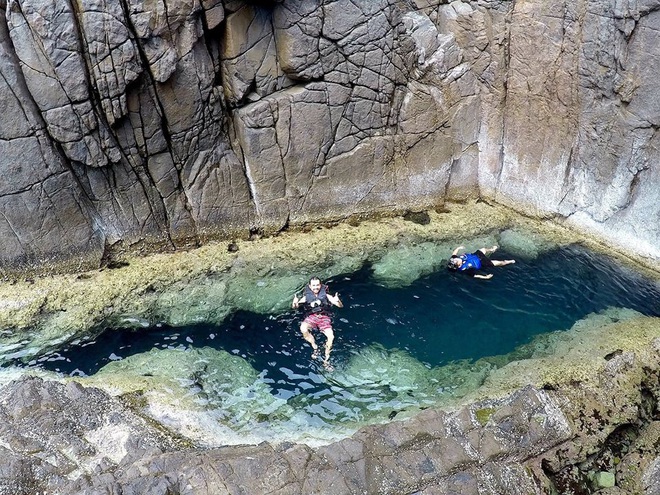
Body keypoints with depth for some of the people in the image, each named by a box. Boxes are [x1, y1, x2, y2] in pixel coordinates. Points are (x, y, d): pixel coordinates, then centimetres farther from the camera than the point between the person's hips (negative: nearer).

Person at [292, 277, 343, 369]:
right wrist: (295, 303, -28)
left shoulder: (326, 295, 3)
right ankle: (315, 347, -10)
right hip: (311, 317, 0)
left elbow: (341, 306, -1)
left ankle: (326, 359, -8)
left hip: (324, 317, 0)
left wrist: (337, 301, -25)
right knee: (303, 329, -34)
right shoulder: (307, 296, 5)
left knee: (331, 336, -27)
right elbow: (294, 307, -3)